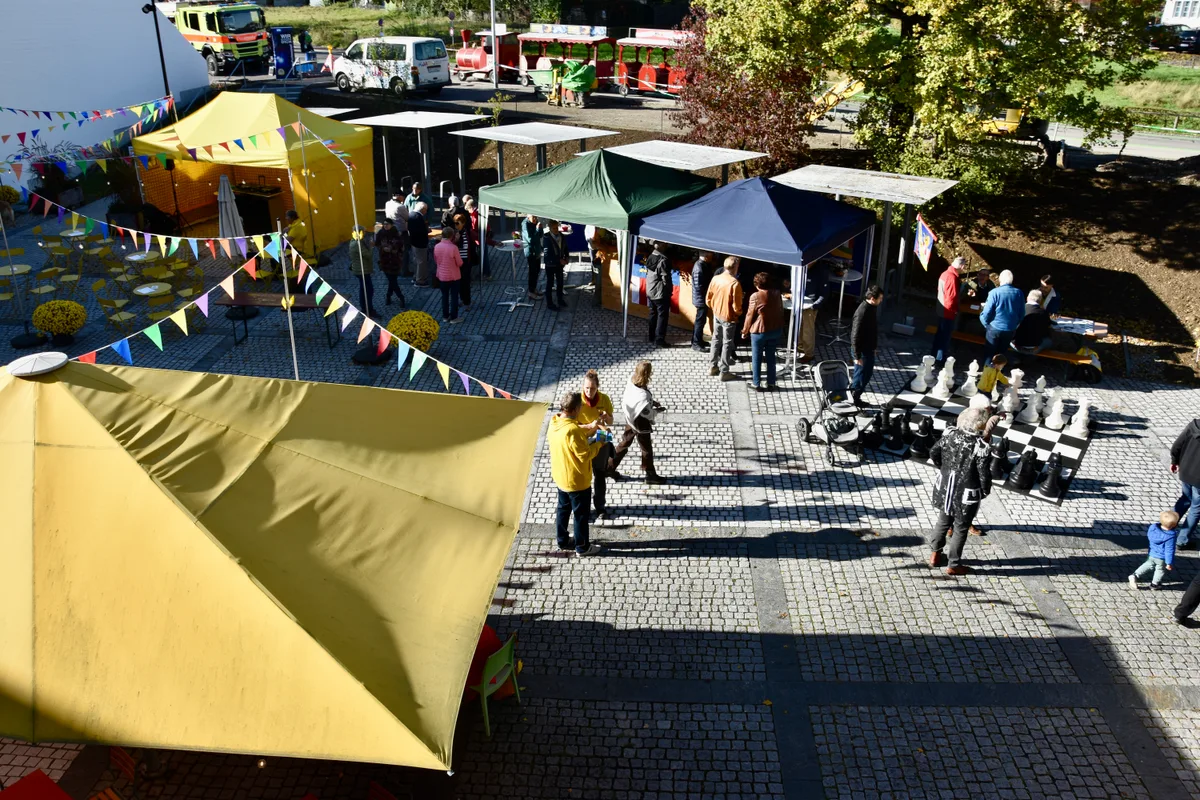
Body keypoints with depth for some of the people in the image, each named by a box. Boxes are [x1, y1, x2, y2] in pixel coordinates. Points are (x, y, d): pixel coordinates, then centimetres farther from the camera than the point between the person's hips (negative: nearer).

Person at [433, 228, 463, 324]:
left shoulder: (437, 247, -6)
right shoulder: (453, 247, -20)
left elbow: (435, 261, 9)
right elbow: (460, 263, -12)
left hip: (441, 276, 4)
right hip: (453, 276, -4)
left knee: (444, 296, 16)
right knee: (454, 296, 7)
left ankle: (445, 316, 22)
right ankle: (453, 317, 11)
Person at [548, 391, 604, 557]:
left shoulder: (555, 422, -6)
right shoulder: (572, 430, -33)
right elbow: (585, 455, -26)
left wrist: (588, 428, 7)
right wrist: (598, 444, -11)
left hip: (561, 476, 8)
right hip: (577, 480, -8)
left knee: (563, 509, 24)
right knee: (581, 514, 10)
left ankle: (562, 540, 39)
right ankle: (582, 547, 24)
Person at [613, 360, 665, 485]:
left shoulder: (631, 382, -13)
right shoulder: (643, 395, -37)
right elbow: (648, 414, -22)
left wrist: (651, 401, 4)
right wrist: (658, 410, -4)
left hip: (630, 419, 8)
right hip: (641, 424, -8)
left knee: (624, 443, 24)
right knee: (647, 449, 12)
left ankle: (610, 467, 36)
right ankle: (651, 475, 30)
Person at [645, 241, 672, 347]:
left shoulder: (650, 257, 3)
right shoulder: (663, 260, -20)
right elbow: (666, 279, -17)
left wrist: (649, 288, 16)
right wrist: (669, 292, -5)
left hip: (650, 292, 8)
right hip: (661, 294, -8)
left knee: (652, 314, 18)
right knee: (662, 315, 1)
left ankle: (650, 336, 26)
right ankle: (659, 340, 2)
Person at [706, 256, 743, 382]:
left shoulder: (715, 278, -5)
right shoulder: (735, 283, -22)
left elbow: (708, 299, 3)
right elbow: (736, 306, -20)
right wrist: (739, 313, 1)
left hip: (716, 314, 6)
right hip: (729, 317, -6)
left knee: (715, 340, 19)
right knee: (727, 344, 4)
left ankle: (712, 367, 26)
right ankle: (724, 372, 9)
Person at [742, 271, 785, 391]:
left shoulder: (755, 296, -17)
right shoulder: (777, 293, -1)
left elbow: (750, 315, -11)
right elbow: (781, 311, 9)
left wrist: (745, 330, 2)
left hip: (759, 331, -5)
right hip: (776, 330, 5)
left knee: (756, 358, 9)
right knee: (771, 357, 15)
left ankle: (757, 384, 15)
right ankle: (771, 384, 20)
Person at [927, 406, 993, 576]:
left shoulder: (950, 434, -12)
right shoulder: (982, 447, -27)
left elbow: (933, 452, 0)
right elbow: (984, 475, -21)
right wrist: (986, 491, -1)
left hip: (945, 488, 5)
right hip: (966, 495, -5)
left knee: (943, 521, 25)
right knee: (960, 529, 14)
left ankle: (935, 555, 41)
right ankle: (953, 565, 29)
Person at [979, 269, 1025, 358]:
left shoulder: (994, 292, -15)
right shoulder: (1019, 293, -3)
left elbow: (987, 312, -13)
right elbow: (1022, 313, 4)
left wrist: (986, 324, 6)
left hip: (995, 328, -3)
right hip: (1010, 329, 3)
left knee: (990, 354, 11)